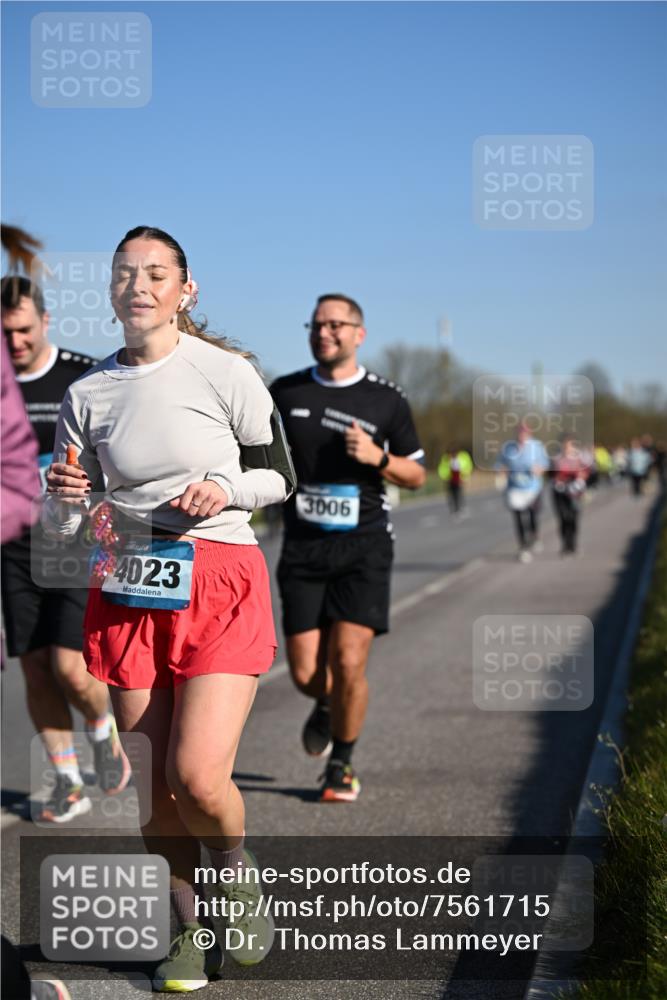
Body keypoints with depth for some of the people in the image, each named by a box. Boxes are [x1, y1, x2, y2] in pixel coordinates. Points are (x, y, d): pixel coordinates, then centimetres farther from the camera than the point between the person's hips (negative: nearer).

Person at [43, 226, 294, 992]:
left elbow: (279, 476, 5)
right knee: (154, 786, 4)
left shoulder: (225, 373, -4)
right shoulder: (89, 393, 5)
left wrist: (227, 487, -14)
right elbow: (61, 522, 9)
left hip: (220, 586, -3)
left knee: (198, 776, -14)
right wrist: (65, 495, -13)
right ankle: (191, 929, 24)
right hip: (130, 590, 3)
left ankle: (239, 875, 18)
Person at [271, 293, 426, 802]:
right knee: (305, 672, -2)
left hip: (364, 547, -2)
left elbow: (417, 475, 6)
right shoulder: (284, 392, 6)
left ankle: (342, 764, 11)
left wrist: (378, 458, -12)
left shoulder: (387, 399, 2)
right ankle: (327, 706, 36)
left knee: (348, 662, -12)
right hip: (303, 548, 2)